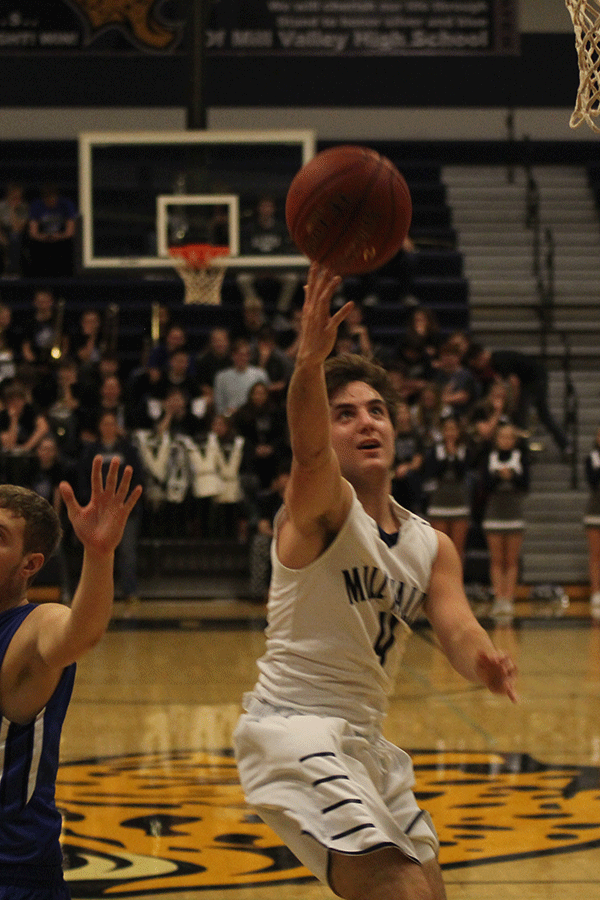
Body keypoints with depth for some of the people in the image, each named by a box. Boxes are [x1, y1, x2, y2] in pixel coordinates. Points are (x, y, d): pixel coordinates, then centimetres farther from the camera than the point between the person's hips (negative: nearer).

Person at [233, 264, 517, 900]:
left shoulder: (431, 547, 12)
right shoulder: (320, 503, -9)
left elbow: (456, 628, -4)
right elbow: (307, 450, -33)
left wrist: (483, 662, -30)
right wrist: (310, 361, -53)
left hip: (362, 740, 9)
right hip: (293, 727, -8)